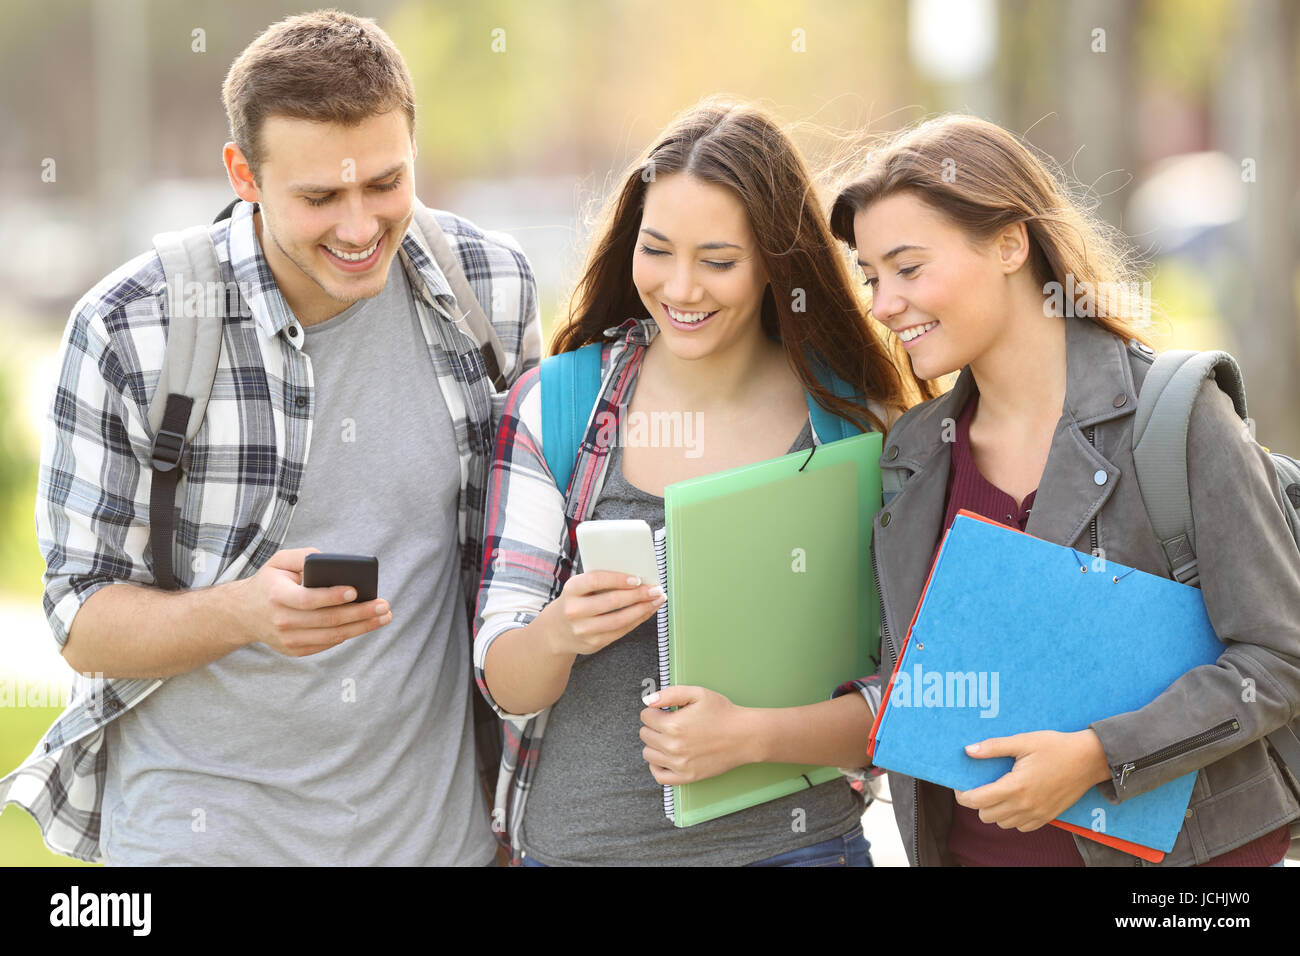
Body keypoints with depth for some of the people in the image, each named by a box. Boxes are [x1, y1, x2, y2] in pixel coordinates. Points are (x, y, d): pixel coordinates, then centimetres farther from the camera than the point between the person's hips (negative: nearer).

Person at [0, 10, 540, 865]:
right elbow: (83, 623, -8)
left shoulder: (495, 290, -3)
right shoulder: (125, 332, -13)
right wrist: (247, 610, -27)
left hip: (438, 825, 3)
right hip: (197, 828, -2)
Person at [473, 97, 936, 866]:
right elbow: (505, 683, -3)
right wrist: (558, 633, -24)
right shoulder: (553, 407, -2)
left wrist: (752, 735, -20)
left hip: (788, 840, -1)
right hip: (571, 841, 1)